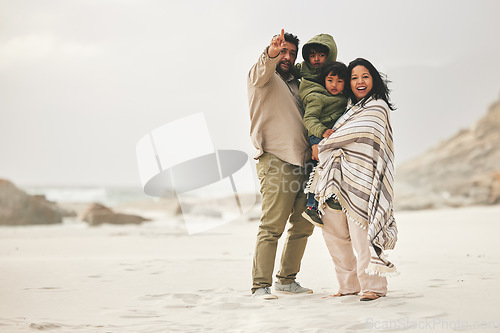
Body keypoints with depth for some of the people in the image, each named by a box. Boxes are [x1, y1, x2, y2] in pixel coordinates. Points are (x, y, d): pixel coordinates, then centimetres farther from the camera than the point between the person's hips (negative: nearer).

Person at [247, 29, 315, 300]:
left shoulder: (296, 85, 25)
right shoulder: (262, 76, 5)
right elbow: (264, 68, -20)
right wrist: (272, 53, -42)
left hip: (302, 161, 8)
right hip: (275, 160, -8)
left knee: (304, 224, 9)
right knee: (272, 225, -13)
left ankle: (286, 280, 20)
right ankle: (260, 285, -11)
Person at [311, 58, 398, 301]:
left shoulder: (377, 107, 0)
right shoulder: (352, 108, 24)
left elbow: (356, 132, -8)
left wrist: (323, 145, 1)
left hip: (360, 179, -8)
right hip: (338, 180, 8)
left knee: (360, 233, -11)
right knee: (332, 231, 6)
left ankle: (373, 285, -2)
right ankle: (349, 284, 16)